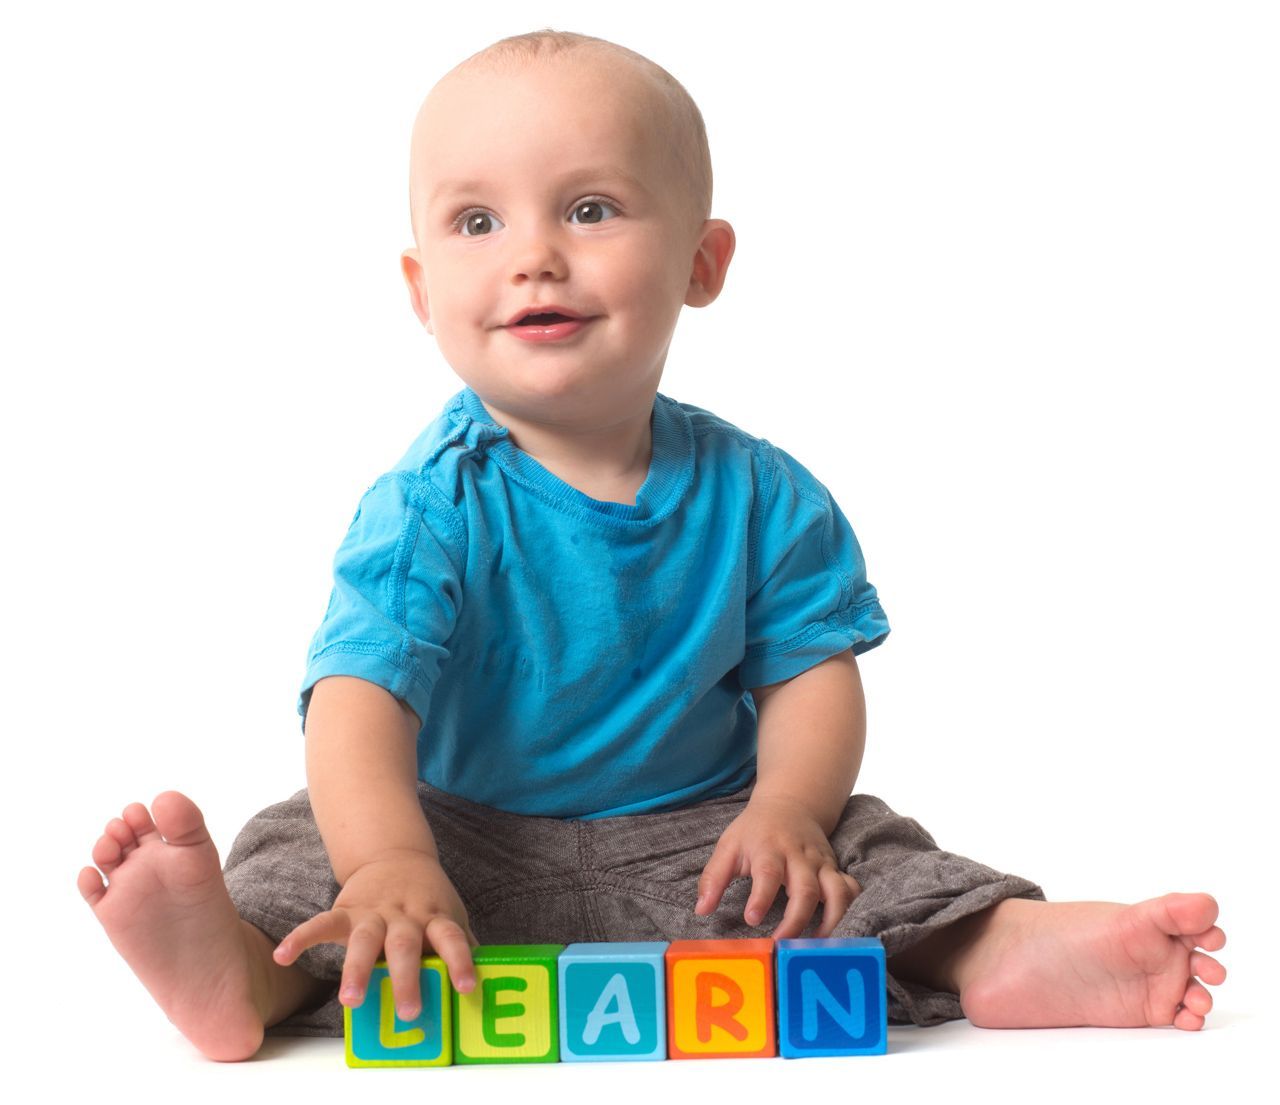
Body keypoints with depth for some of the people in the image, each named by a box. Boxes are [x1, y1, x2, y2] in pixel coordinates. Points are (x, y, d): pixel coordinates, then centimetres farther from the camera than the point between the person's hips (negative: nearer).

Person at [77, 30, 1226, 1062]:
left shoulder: (761, 496, -3)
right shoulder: (430, 506, -13)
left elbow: (810, 671, -1)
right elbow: (360, 695, -25)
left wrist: (788, 808, -22)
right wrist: (390, 866, -44)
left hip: (696, 845, 2)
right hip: (467, 849, -2)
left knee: (865, 849, -17)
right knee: (307, 844, -23)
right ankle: (246, 969, -48)